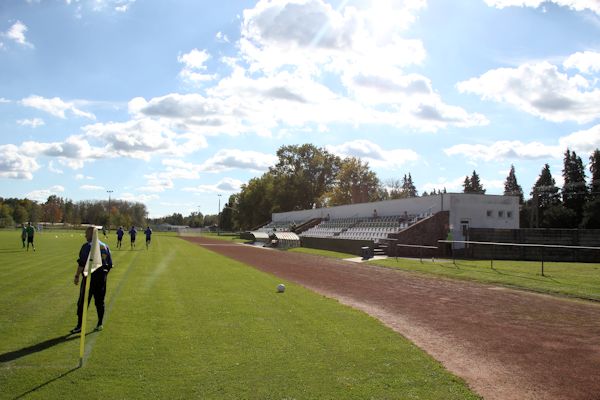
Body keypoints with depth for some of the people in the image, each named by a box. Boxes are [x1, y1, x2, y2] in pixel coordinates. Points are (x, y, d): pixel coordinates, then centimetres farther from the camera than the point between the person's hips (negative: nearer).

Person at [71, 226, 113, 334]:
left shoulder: (87, 246, -9)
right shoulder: (105, 246, 11)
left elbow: (82, 263, -16)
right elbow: (110, 264, 13)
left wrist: (77, 276, -9)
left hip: (89, 276, -6)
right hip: (102, 277, 6)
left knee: (83, 302, 1)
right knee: (100, 301, 13)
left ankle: (79, 326, 4)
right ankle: (100, 324, 17)